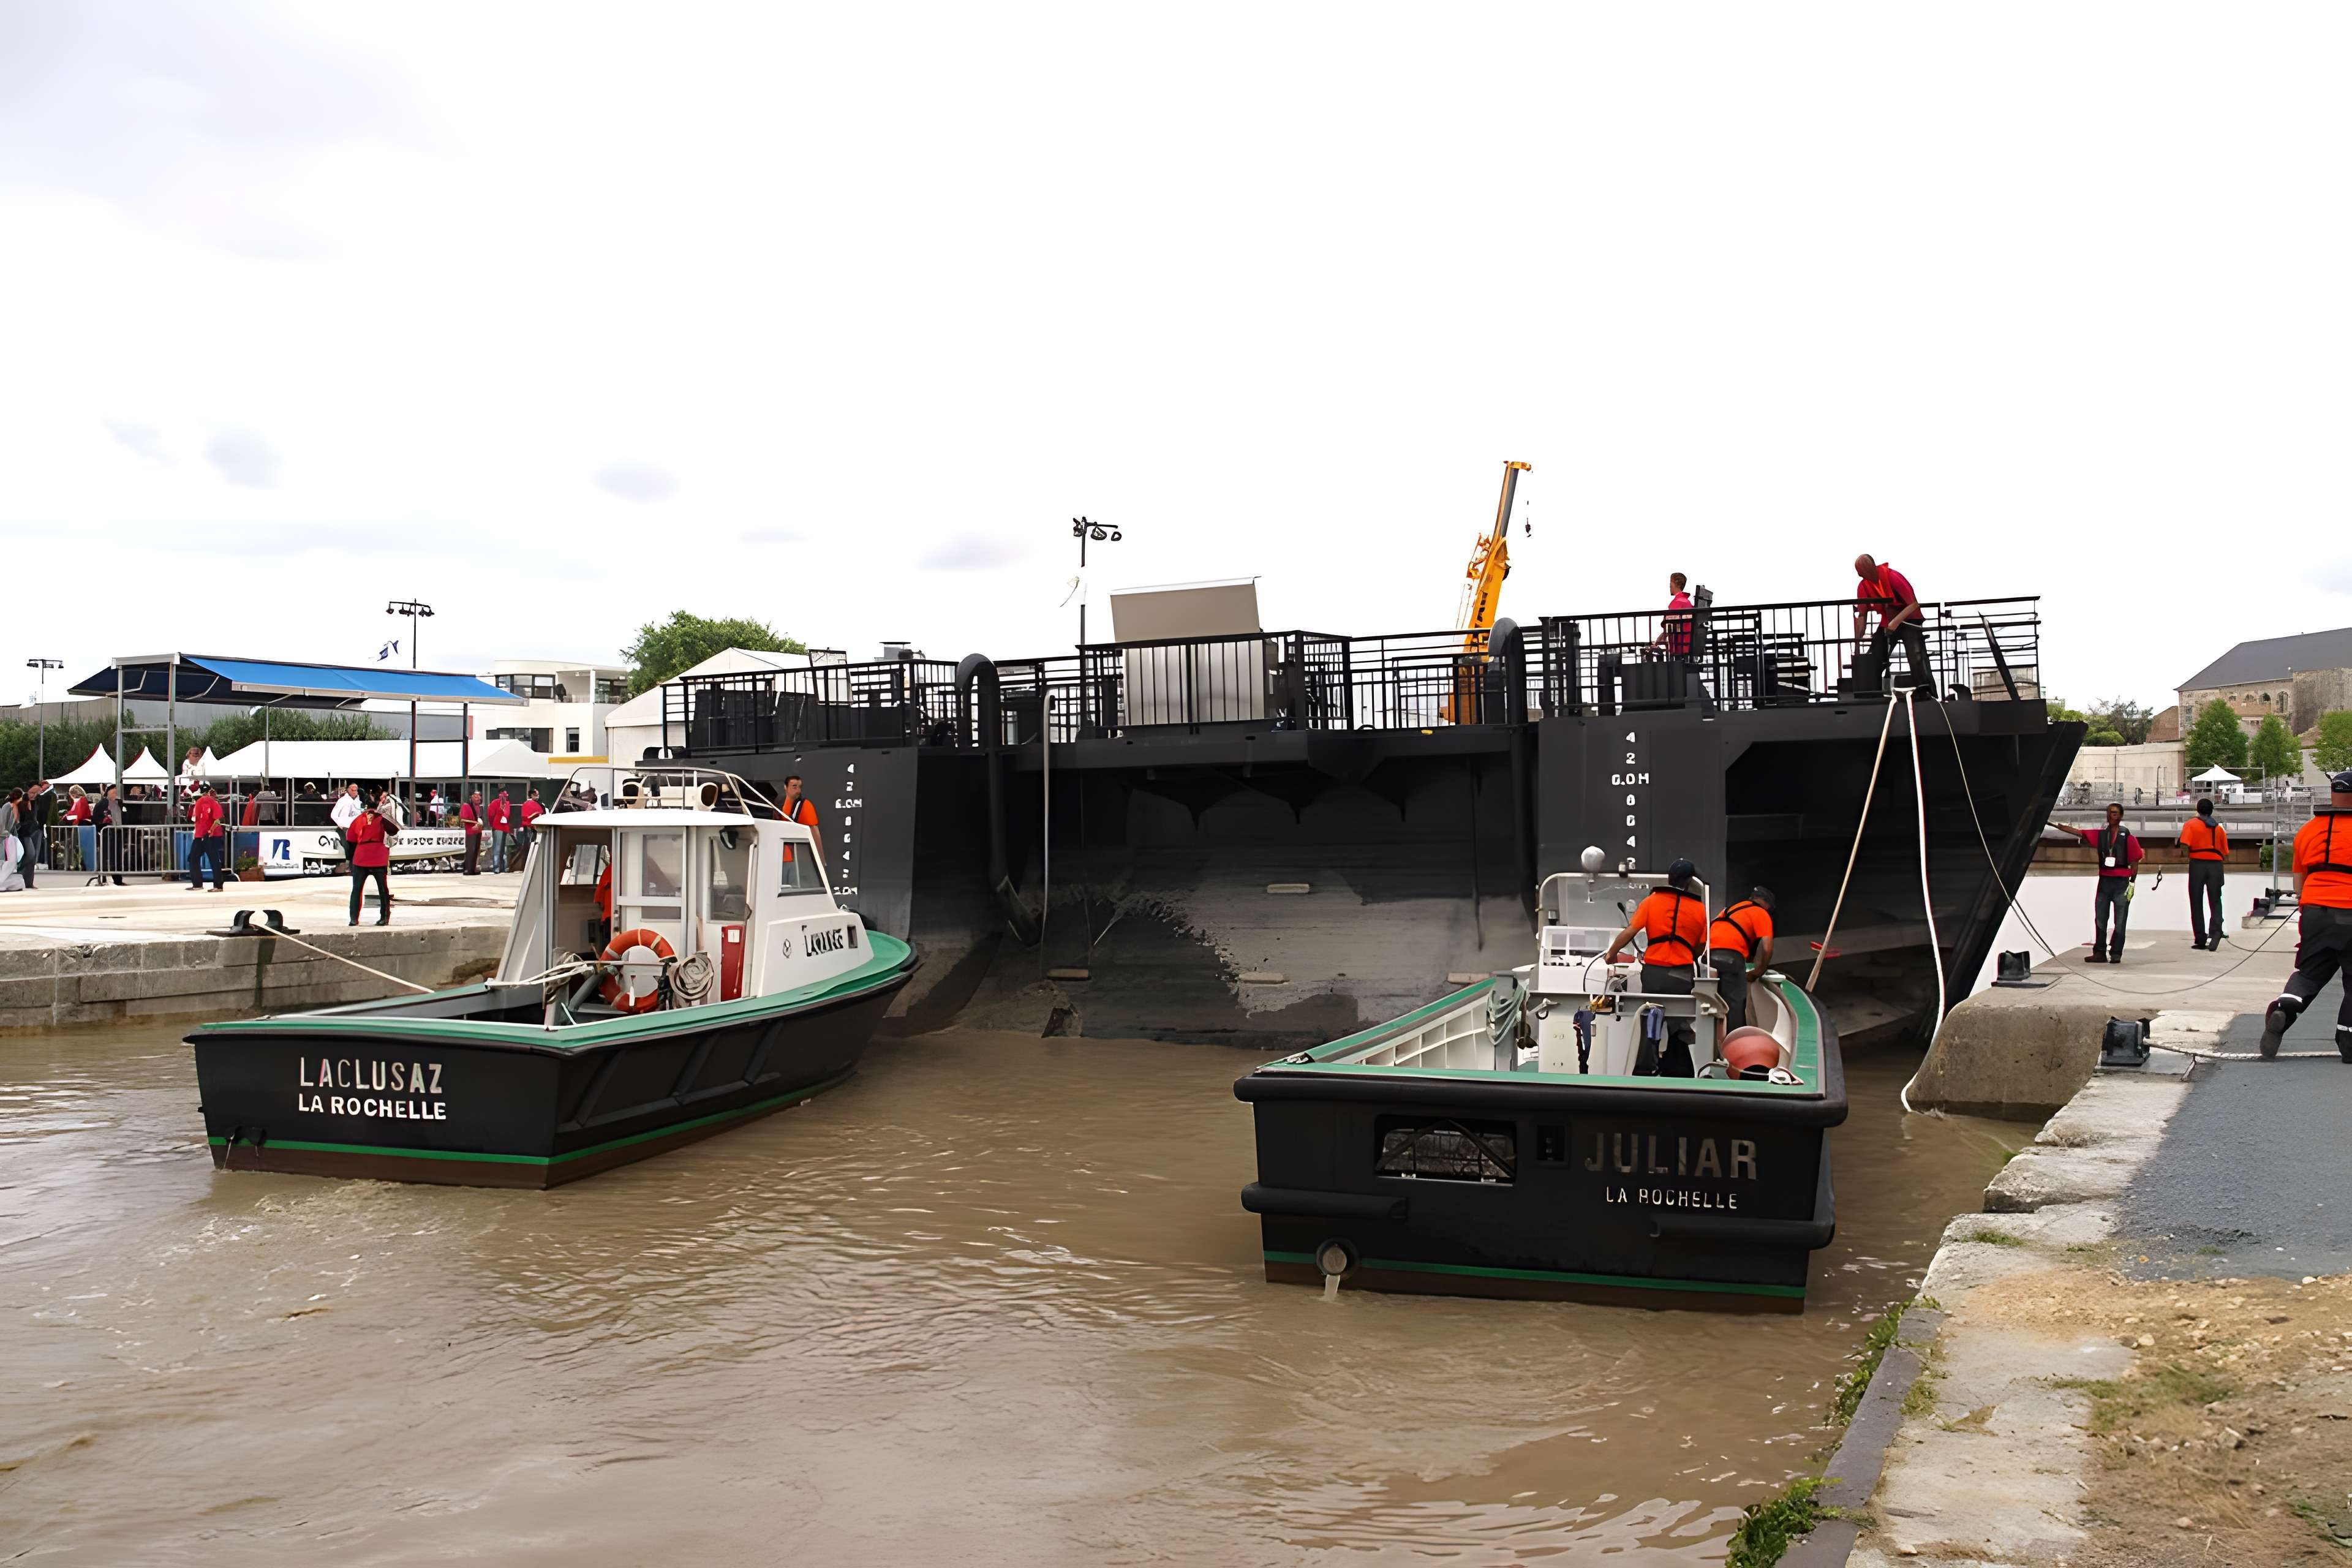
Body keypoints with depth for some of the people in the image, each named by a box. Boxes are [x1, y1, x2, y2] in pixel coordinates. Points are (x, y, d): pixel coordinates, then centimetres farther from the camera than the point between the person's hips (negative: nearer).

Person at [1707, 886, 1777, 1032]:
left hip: (1710, 953, 6)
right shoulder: (1762, 914, 10)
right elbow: (1766, 949, -2)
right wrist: (1759, 972, 13)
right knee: (1736, 1004, -6)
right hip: (1731, 956, -6)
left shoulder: (1732, 909, 31)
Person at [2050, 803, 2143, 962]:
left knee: (2120, 921, 0)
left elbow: (2135, 862, -3)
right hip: (2104, 881, 4)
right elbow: (2078, 832, 1)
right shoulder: (2100, 835, 8)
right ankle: (2100, 953, 8)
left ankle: (2116, 954, 5)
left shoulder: (2128, 837, -3)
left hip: (2121, 883, -4)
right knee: (2100, 919, 4)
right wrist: (2057, 826, -10)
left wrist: (2132, 883, -9)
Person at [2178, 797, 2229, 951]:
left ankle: (2200, 940, 4)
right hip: (2216, 865, 2)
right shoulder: (2219, 828, 11)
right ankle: (2216, 932, -19)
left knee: (2197, 904, 5)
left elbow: (2184, 845, -14)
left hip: (2197, 864, -2)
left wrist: (2187, 857, 4)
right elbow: (2226, 854, 8)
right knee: (2215, 902, 6)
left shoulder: (2191, 824, 1)